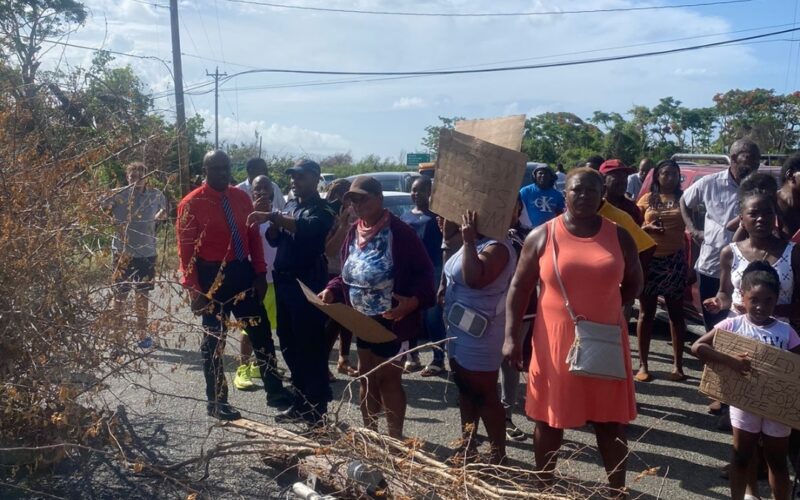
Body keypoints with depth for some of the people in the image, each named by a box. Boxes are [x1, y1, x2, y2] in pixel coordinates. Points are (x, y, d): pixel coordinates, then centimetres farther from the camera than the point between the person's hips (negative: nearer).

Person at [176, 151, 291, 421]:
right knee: (214, 341, 7)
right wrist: (194, 291, -14)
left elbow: (254, 237, 10)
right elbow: (186, 250, -11)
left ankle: (274, 391, 23)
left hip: (243, 272, 5)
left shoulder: (241, 198, 7)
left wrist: (260, 273, 2)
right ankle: (216, 402, 21)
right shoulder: (192, 203, -9)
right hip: (212, 277, -5)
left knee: (262, 332, 9)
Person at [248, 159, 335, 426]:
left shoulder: (321, 210, -7)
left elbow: (306, 228, -28)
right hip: (284, 282, 8)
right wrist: (273, 224, -3)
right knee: (289, 345, 13)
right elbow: (274, 240, 17)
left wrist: (273, 216, -34)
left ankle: (317, 409, 6)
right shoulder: (290, 205, 17)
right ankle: (301, 402, 25)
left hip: (308, 284, -8)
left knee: (310, 348, -4)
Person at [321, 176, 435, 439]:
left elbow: (424, 271, -18)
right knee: (366, 377, 17)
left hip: (390, 320, -8)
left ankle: (395, 439, 18)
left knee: (388, 377, 2)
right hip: (362, 319, 8)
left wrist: (414, 300, -33)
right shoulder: (354, 232, 6)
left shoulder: (399, 231, -17)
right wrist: (332, 290, -3)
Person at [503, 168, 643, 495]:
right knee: (550, 419, 11)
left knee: (611, 421, 10)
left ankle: (618, 490, 28)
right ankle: (545, 486, 29)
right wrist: (511, 336, -7)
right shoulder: (542, 236, -2)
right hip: (555, 342, -1)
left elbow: (634, 284, 15)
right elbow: (519, 287, 0)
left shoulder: (619, 236, 3)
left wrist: (605, 307, 0)